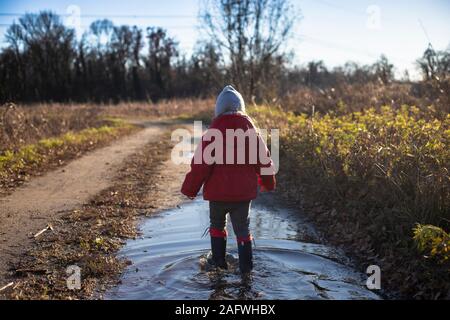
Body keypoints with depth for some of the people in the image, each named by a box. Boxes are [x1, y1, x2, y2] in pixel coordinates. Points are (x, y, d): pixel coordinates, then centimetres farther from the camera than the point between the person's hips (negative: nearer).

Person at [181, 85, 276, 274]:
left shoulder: (213, 133, -14)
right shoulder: (251, 130, -2)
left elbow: (202, 163, -13)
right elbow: (263, 159, 6)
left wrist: (190, 188, -2)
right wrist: (268, 183, 21)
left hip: (218, 191, -2)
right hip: (244, 192, 2)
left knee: (217, 224, 19)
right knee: (242, 228, 13)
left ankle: (219, 260, 26)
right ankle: (246, 265, 14)